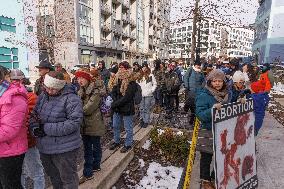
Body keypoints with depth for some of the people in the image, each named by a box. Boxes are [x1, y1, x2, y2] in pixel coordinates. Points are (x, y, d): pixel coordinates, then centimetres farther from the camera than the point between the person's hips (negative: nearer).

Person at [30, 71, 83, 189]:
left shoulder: (71, 99, -19)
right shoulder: (43, 96, 4)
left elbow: (74, 123, -24)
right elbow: (34, 114, 11)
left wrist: (46, 128, -23)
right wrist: (34, 126, -12)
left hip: (64, 149, -7)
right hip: (44, 147, 7)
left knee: (68, 179, 12)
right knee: (53, 176, 29)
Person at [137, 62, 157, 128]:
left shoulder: (151, 75, -4)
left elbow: (155, 84, 2)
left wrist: (151, 90, -7)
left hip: (148, 95, -3)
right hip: (141, 95, 4)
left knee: (147, 109, 3)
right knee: (141, 108, 11)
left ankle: (146, 121, 13)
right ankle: (142, 120, 25)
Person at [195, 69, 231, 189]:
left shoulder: (227, 94, 3)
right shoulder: (203, 95, -17)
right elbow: (200, 115, -23)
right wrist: (212, 109, -37)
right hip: (208, 132, -6)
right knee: (207, 156, 10)